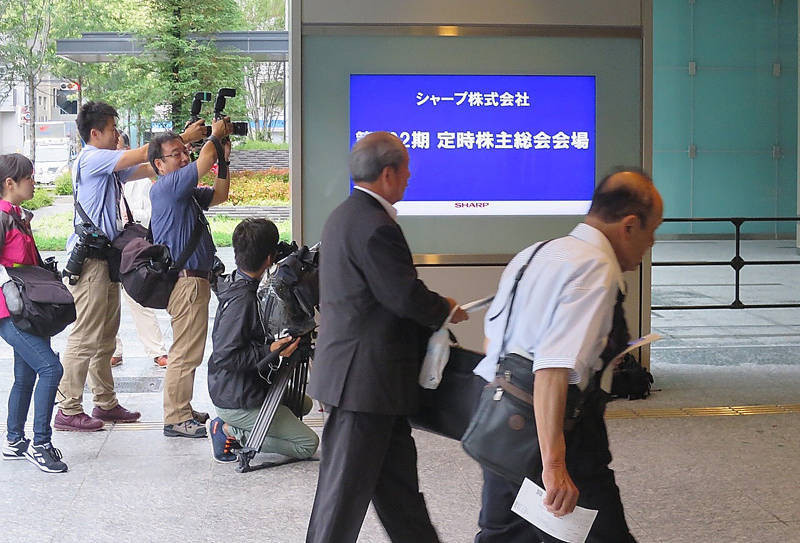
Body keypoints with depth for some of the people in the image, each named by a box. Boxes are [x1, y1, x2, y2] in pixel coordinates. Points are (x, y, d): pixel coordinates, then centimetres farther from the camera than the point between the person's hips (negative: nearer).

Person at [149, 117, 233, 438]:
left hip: (195, 277, 11)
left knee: (188, 351, 17)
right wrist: (215, 136, -3)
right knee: (186, 352, -8)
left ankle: (183, 410, 26)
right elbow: (202, 164, -21)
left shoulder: (186, 192, 18)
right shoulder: (165, 187, -13)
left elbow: (218, 196, 25)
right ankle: (176, 419, -4)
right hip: (186, 281, -11)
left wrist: (224, 158, 13)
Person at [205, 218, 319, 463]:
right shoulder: (242, 300, -26)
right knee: (308, 444, -4)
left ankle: (233, 428, 12)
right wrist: (270, 353, -27)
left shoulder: (236, 285, 4)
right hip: (238, 403, -10)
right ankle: (231, 431, -5)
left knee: (304, 403, 28)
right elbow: (224, 356, -29)